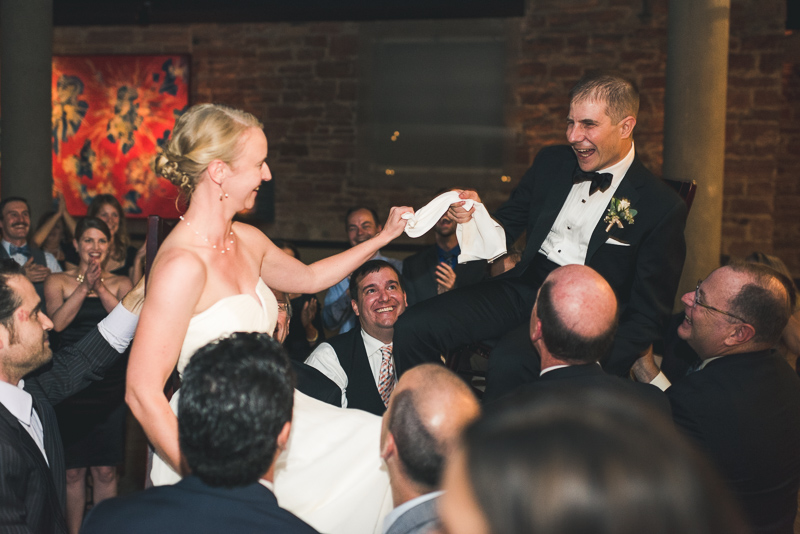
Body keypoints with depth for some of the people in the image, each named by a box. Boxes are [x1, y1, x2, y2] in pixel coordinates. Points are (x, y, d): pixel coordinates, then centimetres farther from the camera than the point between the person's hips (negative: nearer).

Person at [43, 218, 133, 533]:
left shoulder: (120, 283, 8)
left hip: (110, 386, 1)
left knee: (106, 470, 3)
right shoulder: (57, 281, 5)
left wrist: (101, 287, -16)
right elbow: (57, 322, -10)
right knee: (73, 470, 3)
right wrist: (85, 286, -19)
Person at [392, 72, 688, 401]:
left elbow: (649, 314, -5)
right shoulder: (551, 162, 11)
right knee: (413, 328, -17)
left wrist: (602, 371, -20)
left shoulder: (664, 208, -6)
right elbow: (505, 231, 18)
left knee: (510, 360, -37)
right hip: (524, 287, 6)